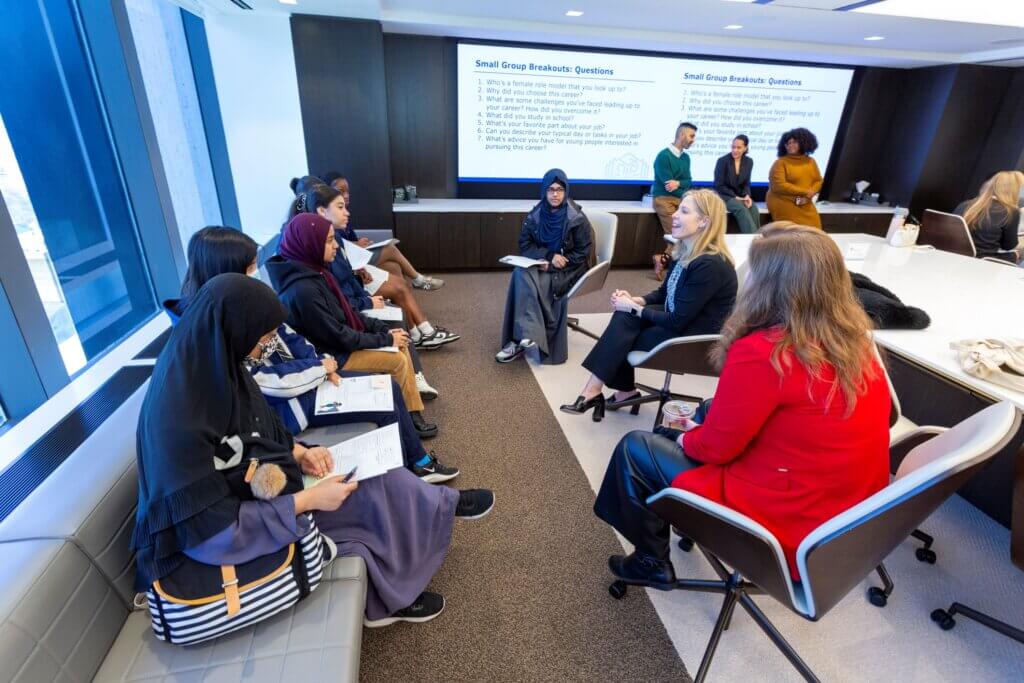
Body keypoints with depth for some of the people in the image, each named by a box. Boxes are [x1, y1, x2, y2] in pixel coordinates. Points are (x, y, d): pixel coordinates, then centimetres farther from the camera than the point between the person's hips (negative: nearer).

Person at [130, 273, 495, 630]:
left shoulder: (215, 368, -10)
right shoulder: (177, 420, -34)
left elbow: (263, 428, 8)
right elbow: (215, 531, -28)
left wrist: (298, 451, -8)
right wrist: (308, 500, -23)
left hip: (261, 479, 7)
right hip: (225, 542, -7)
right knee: (376, 491, -6)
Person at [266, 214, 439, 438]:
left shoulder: (312, 270, 0)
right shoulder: (303, 290, -30)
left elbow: (346, 313, 7)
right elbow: (339, 337, -24)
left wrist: (383, 329, 0)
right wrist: (386, 339, -15)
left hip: (338, 341, 9)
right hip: (331, 356, -9)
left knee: (401, 346, 5)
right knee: (398, 360, -9)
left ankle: (413, 413, 12)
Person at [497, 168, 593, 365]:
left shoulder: (577, 218, -10)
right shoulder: (535, 215, 1)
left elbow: (583, 253, -8)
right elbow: (524, 245, 1)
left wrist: (552, 264, -18)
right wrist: (549, 256, -17)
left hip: (568, 270, -4)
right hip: (542, 265, 4)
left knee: (526, 279, -30)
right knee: (520, 274, -30)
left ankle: (520, 340, -26)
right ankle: (525, 336, -32)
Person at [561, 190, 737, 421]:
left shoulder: (709, 265, -27)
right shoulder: (686, 252, 1)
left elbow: (676, 322, -24)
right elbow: (663, 293, 13)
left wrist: (634, 308, -15)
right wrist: (635, 301, -6)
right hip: (679, 322, 8)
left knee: (620, 337, -14)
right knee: (623, 317, -12)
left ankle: (593, 391, 3)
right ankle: (625, 391, -1)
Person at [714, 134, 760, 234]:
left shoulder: (749, 161, 5)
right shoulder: (722, 161, -8)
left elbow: (746, 183, 10)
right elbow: (719, 186, -9)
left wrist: (747, 195, -12)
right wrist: (734, 197, -15)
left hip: (740, 196, 4)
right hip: (724, 196, -4)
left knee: (754, 209, -27)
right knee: (742, 208, -32)